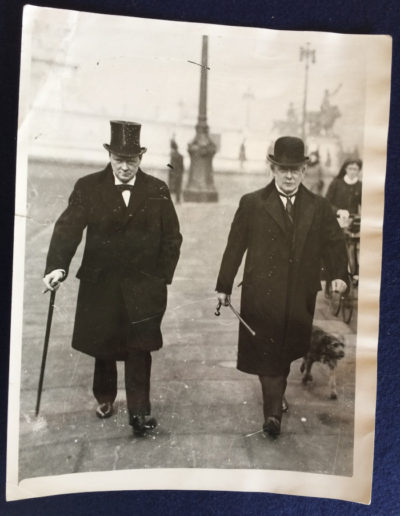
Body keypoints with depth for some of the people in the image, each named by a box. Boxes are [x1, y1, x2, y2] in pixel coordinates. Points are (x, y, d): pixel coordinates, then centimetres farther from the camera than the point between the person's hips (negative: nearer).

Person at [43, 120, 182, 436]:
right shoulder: (88, 187, -3)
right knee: (102, 347, 16)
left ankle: (139, 411, 13)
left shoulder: (158, 191, -1)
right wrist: (57, 266, -29)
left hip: (144, 285, -1)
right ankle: (105, 398, 40)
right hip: (100, 284, 1)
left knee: (139, 348, -1)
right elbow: (68, 229, -13)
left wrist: (162, 277, -5)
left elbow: (172, 238, 2)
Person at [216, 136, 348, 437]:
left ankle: (273, 411, 33)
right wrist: (224, 286, 1)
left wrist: (339, 275, -8)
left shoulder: (320, 207, 6)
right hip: (261, 296, -2)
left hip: (300, 299, 3)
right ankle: (274, 413, 7)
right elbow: (235, 246, 1)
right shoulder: (252, 204, 0)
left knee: (284, 354, 13)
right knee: (267, 356, -2)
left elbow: (335, 244, 8)